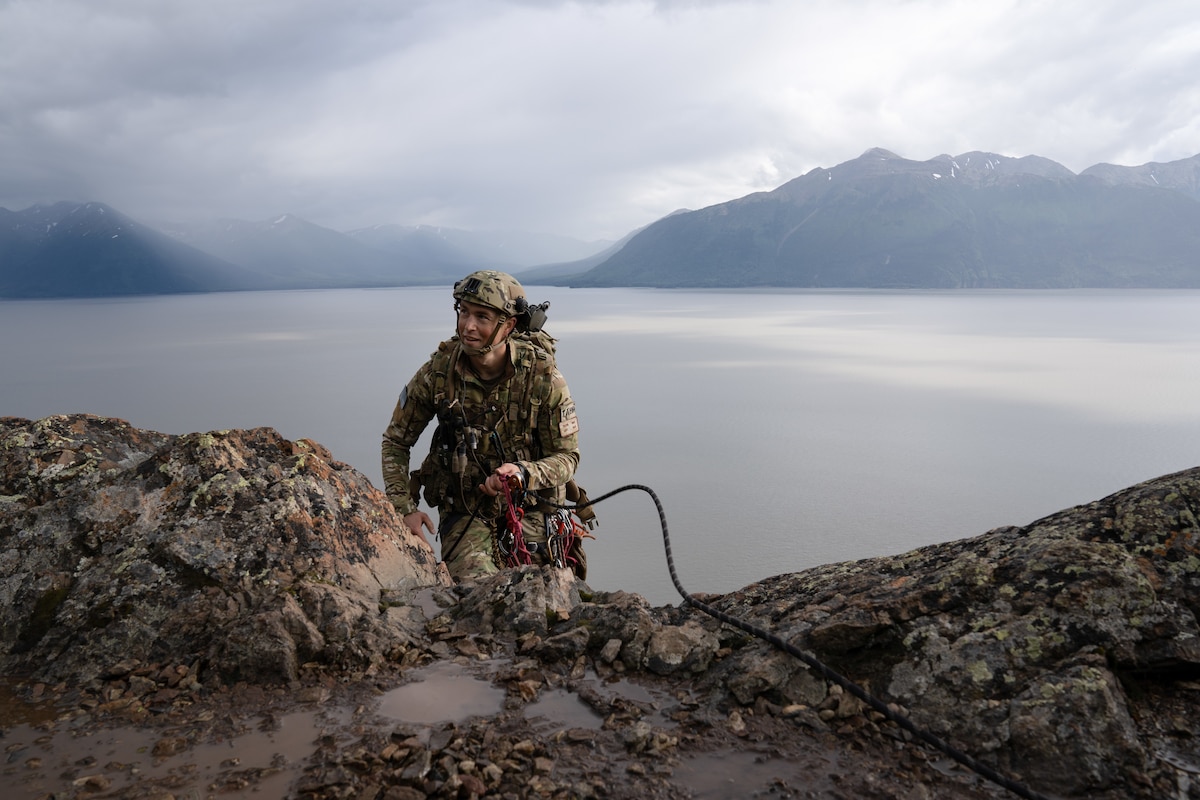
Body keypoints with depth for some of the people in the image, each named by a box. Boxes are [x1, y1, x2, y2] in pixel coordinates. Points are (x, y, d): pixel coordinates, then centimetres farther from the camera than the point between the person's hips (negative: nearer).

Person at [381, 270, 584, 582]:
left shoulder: (543, 374, -15)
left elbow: (567, 456, -8)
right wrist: (404, 507, -9)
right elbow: (395, 442, 2)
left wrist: (522, 474, -28)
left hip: (529, 510, 1)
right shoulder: (438, 370, -11)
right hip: (464, 513, 0)